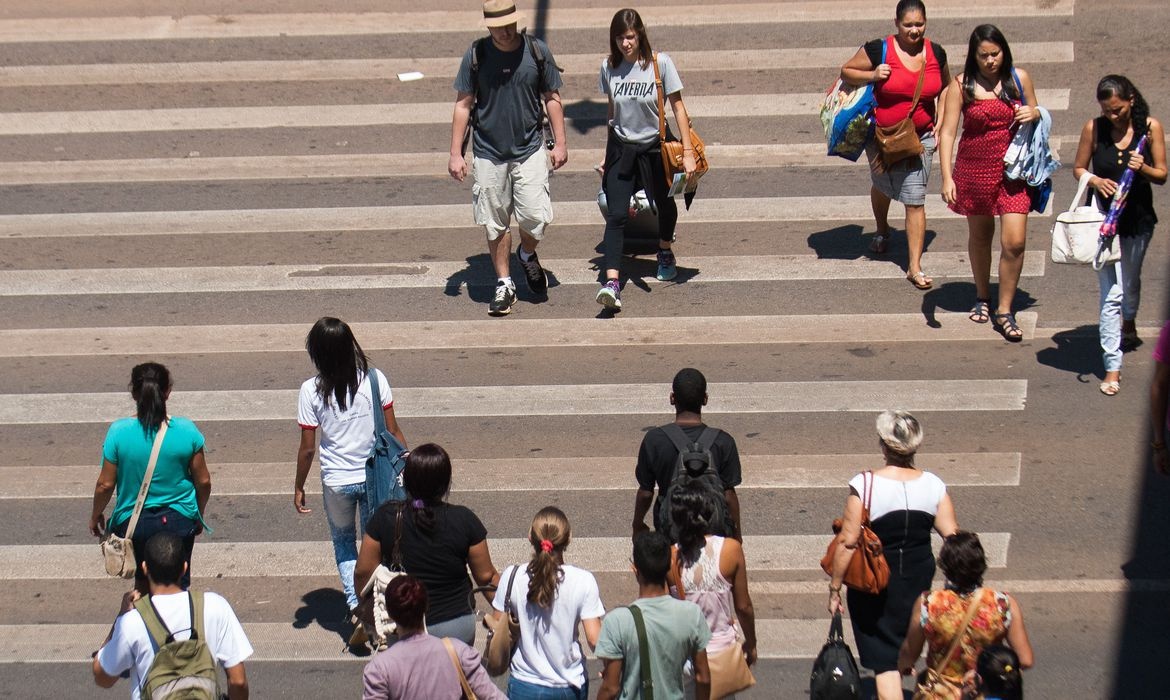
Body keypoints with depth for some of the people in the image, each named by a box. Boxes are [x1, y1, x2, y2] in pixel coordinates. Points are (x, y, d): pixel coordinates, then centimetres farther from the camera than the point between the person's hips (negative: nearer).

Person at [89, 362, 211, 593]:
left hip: (133, 522, 0)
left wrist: (96, 516, 9)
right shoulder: (186, 430, -11)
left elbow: (105, 484, -9)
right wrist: (199, 514, 16)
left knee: (143, 582, 24)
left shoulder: (119, 431, -14)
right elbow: (203, 481, -3)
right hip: (180, 520, 0)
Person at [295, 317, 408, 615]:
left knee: (343, 541, 21)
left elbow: (307, 448, -9)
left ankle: (355, 602, 6)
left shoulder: (311, 390, -15)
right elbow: (393, 432, -5)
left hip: (336, 482, -1)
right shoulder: (374, 379, -12)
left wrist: (298, 487, 4)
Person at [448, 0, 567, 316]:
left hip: (530, 149, 0)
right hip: (488, 153, 0)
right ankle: (504, 284, 18)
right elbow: (463, 104, 1)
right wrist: (455, 153, -2)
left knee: (536, 218, -7)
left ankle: (527, 255, 26)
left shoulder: (537, 51, -4)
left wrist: (560, 143, 3)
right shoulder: (476, 55, -5)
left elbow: (552, 98, 7)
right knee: (495, 223, 4)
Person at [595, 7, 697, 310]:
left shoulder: (660, 63, -13)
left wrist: (688, 151, -14)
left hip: (654, 146, -1)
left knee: (664, 205, 19)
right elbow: (611, 111, 9)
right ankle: (612, 282, -21)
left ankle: (665, 252, 50)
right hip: (621, 146, 1)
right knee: (616, 215, -12)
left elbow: (677, 107, -9)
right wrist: (607, 154, 14)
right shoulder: (609, 66, -4)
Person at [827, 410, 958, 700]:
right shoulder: (934, 485, -8)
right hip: (918, 578, 4)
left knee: (883, 658, 3)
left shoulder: (864, 485, -19)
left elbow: (848, 542, -18)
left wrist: (834, 588, -8)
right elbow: (953, 537, -7)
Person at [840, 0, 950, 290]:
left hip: (920, 136, 0)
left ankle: (915, 267, -4)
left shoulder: (936, 53, -3)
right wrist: (872, 75, -22)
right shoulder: (879, 49, -14)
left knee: (915, 200, -7)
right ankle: (882, 230, 56)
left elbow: (945, 89, 14)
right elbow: (846, 72, -4)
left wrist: (940, 125, 4)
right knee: (883, 185, 23)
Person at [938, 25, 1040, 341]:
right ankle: (982, 297, 40)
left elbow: (1035, 111, 16)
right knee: (980, 235, 17)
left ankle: (1004, 311, 4)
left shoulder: (1019, 78, -1)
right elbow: (947, 132, -9)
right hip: (974, 169, 0)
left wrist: (1032, 114, -10)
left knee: (1014, 242, -9)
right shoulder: (961, 85, -7)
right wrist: (947, 177, -19)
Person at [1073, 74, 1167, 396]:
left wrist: (1143, 168, -25)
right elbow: (1079, 168, 3)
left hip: (1139, 218, 2)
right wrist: (1095, 181, -18)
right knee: (1111, 293, -8)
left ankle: (1129, 322, 57)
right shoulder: (1094, 128, -8)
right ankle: (1112, 366, -5)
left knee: (1130, 282, 24)